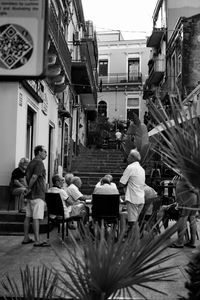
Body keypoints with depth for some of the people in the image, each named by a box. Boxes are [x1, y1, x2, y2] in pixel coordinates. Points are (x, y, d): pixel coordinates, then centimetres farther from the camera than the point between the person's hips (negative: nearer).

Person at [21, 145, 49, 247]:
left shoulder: (31, 163, 16)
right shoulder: (39, 163, -13)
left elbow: (27, 177, 18)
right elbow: (34, 177, -23)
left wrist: (29, 188, 15)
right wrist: (29, 188, -11)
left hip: (31, 194, 9)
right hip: (38, 194, -9)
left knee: (28, 216, 12)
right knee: (36, 218, -9)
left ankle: (26, 238, 18)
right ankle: (37, 241, -7)